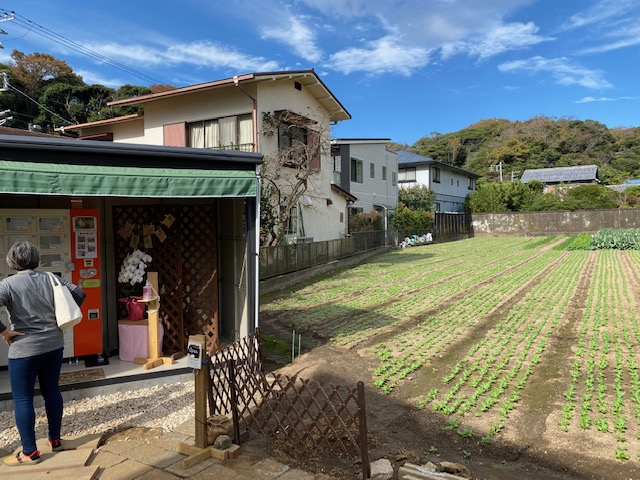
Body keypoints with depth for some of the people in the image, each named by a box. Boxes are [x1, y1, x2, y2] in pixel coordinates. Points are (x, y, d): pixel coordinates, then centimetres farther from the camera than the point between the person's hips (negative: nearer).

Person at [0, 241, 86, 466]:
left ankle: (29, 453, 15)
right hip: (54, 345, 5)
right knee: (52, 391, 16)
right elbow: (80, 294, 7)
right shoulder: (50, 279, 2)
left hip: (24, 349, -5)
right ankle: (55, 440, 27)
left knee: (22, 399, 7)